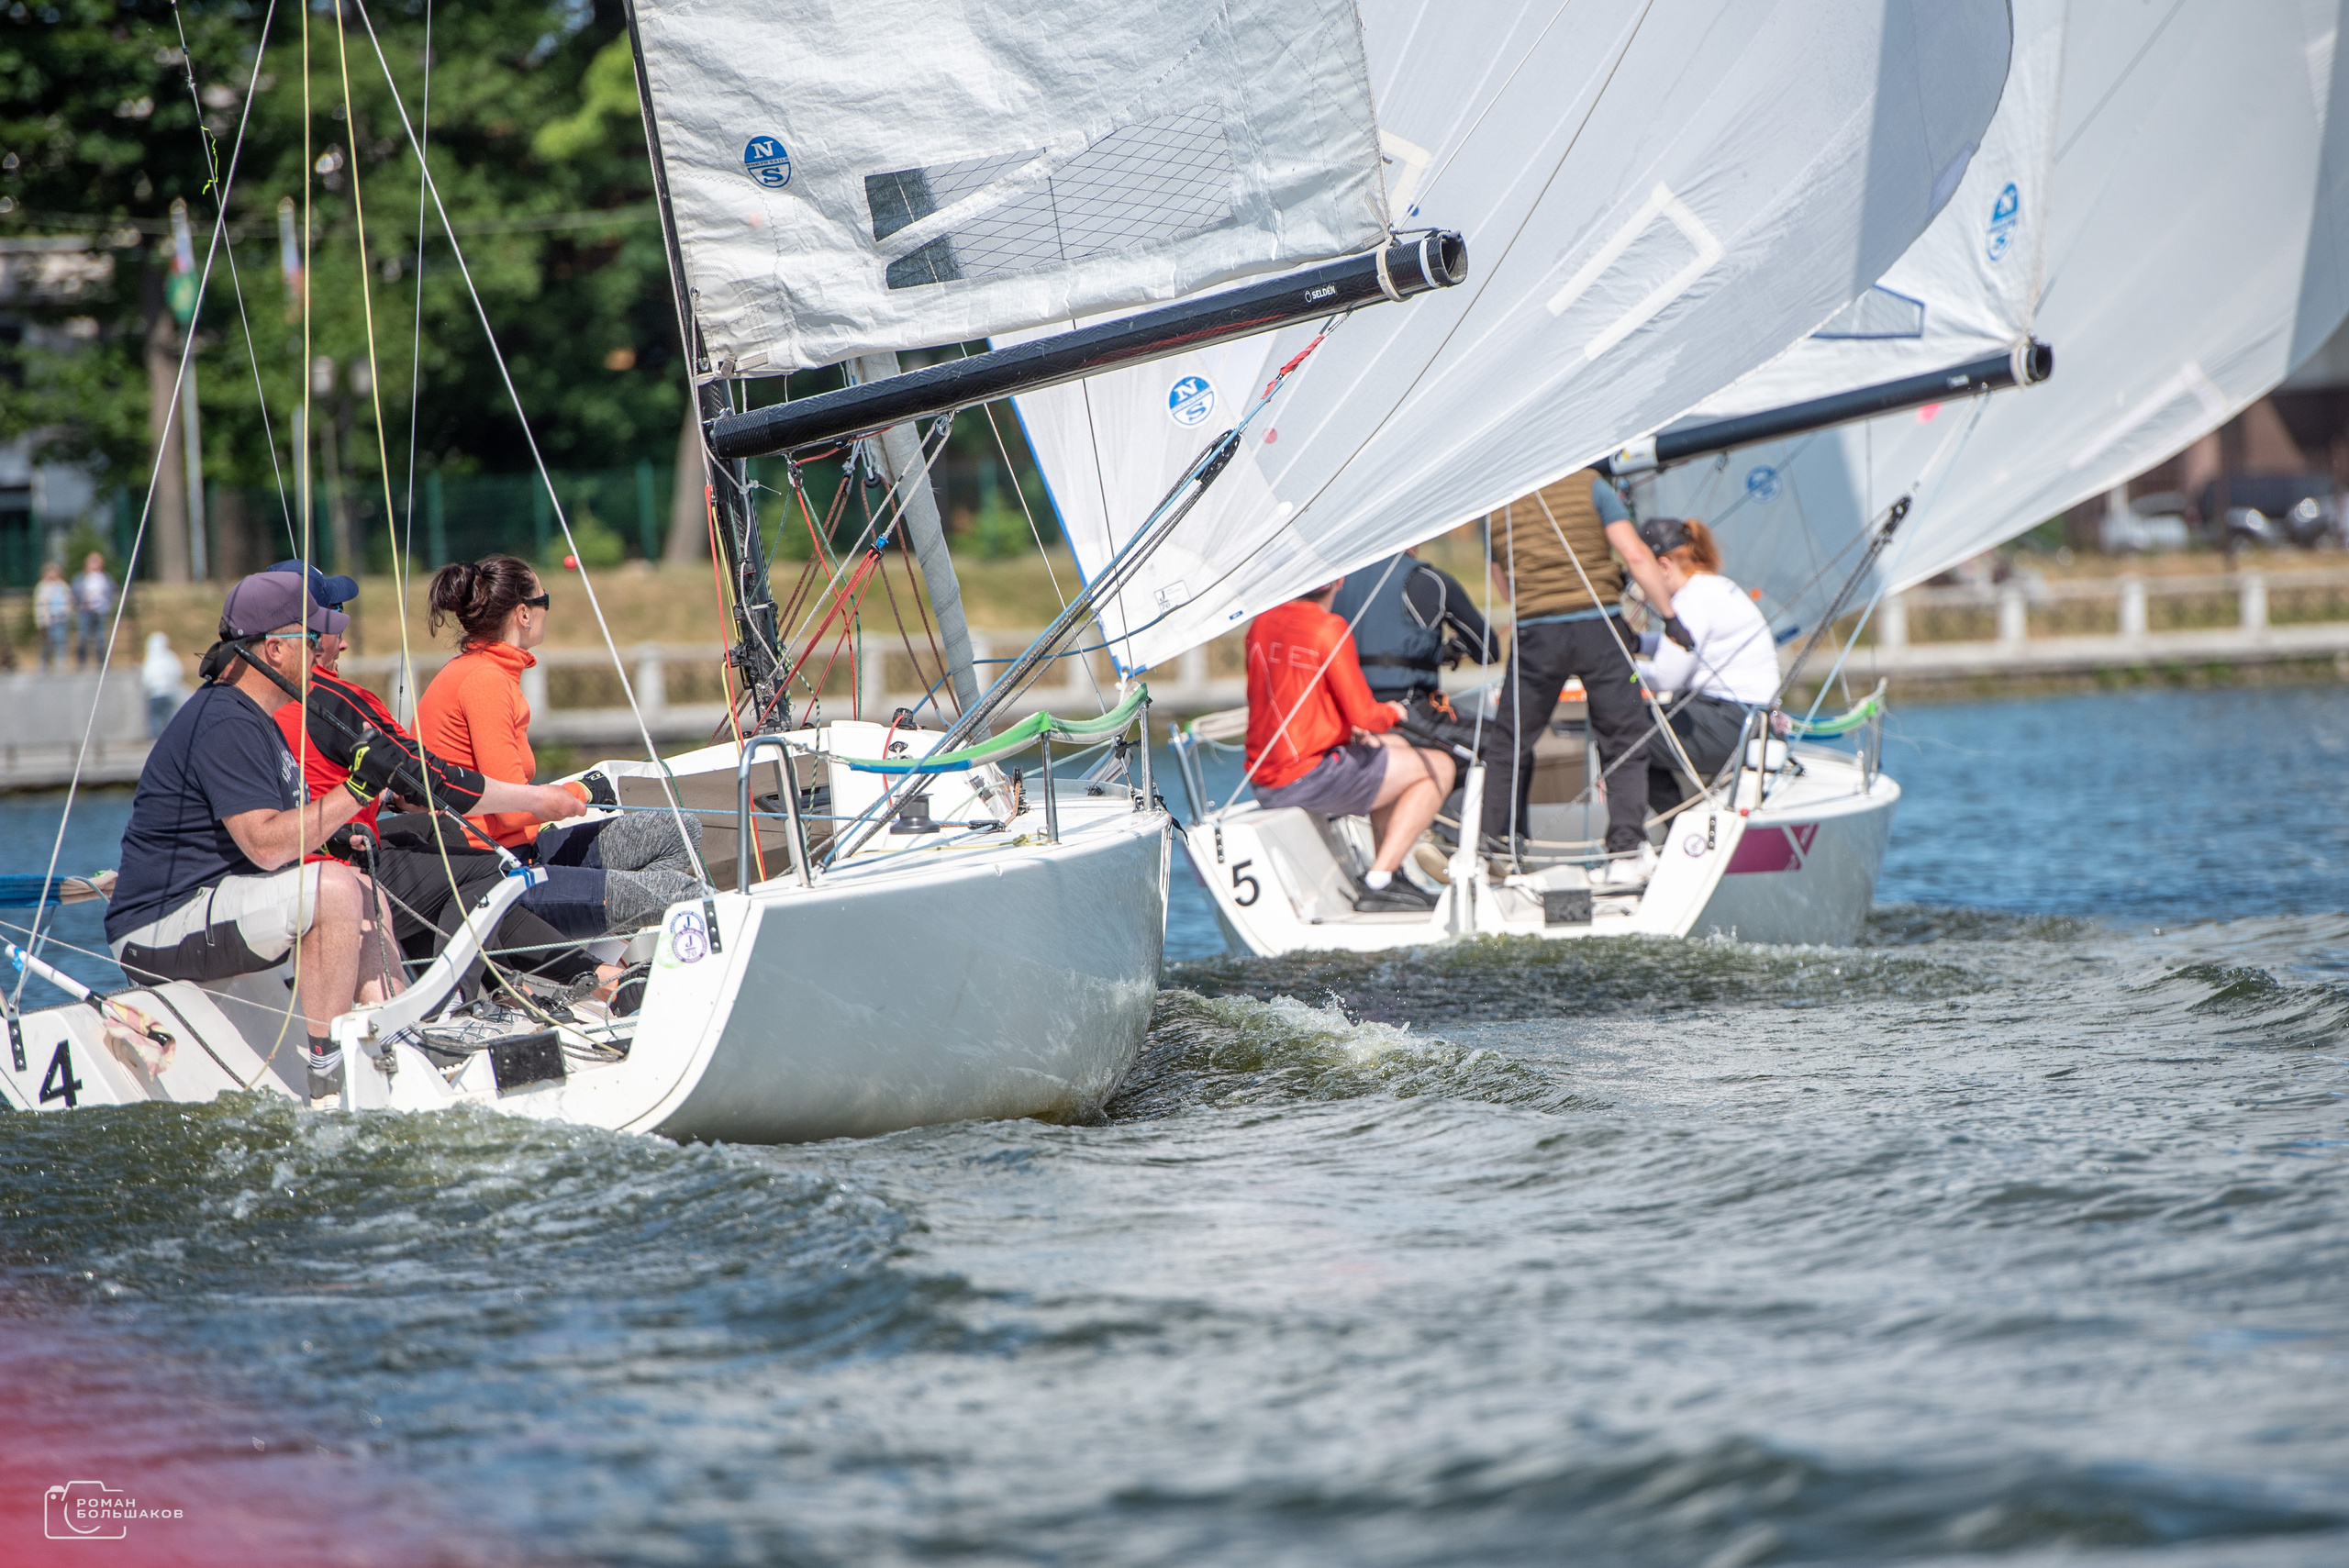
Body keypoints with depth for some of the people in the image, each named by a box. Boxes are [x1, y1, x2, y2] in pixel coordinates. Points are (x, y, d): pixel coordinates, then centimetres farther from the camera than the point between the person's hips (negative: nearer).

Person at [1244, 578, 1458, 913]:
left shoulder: (1262, 623, 7)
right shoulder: (1329, 628, -17)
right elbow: (1363, 717, -16)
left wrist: (1348, 727, 16)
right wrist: (1392, 713, 6)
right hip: (1311, 778, -9)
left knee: (1397, 748, 29)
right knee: (1439, 767, 3)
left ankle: (1394, 873, 27)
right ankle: (1378, 882, -3)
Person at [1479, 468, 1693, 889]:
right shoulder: (1589, 483, 2)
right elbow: (1635, 556, -5)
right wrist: (1670, 616, -1)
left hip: (1535, 632, 2)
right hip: (1598, 623, -2)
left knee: (1509, 741, 14)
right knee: (1623, 739, 4)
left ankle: (1497, 849, 16)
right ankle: (1626, 850, -6)